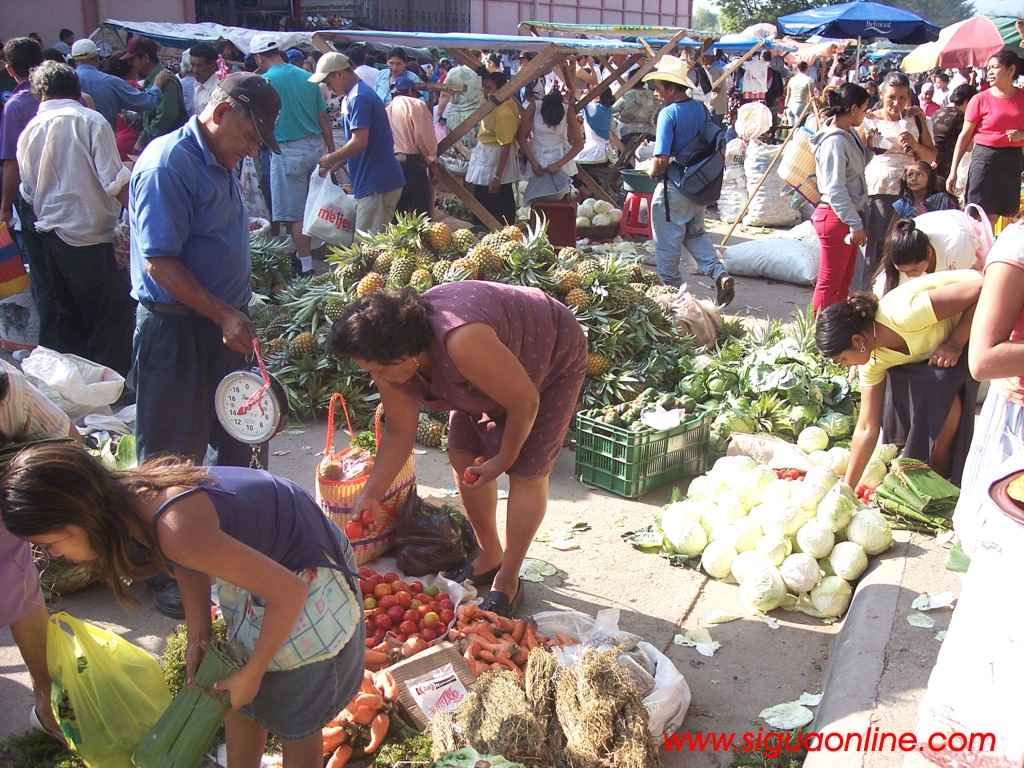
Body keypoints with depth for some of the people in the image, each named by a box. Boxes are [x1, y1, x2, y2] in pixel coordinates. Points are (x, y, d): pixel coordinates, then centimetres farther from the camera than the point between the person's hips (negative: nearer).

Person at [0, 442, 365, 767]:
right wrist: (198, 637, -2)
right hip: (263, 554, 8)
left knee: (294, 718, 12)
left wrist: (251, 674, -17)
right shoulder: (129, 495, -11)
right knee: (241, 700, 23)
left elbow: (290, 593, -31)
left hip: (305, 577, -8)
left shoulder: (175, 531, -37)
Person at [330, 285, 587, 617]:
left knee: (527, 472, -10)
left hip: (551, 357, -7)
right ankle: (489, 558, 23)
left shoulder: (462, 342, -44)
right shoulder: (391, 360, -20)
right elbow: (399, 432, -7)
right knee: (463, 455, 6)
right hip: (492, 374, 7)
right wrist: (370, 496, -11)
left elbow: (525, 402, -31)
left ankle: (507, 582, 4)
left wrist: (504, 459, -16)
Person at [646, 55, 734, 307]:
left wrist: (653, 173, -5)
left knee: (667, 242, 8)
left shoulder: (668, 113, -18)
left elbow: (662, 158, -25)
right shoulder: (700, 108, 4)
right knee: (695, 233, 24)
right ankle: (719, 273, 5)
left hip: (673, 188, -7)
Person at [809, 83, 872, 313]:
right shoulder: (835, 141, -19)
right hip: (835, 217, -10)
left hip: (849, 215, 10)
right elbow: (835, 190, -22)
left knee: (844, 281, 17)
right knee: (829, 282, -1)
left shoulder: (850, 134, 9)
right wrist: (856, 224, -21)